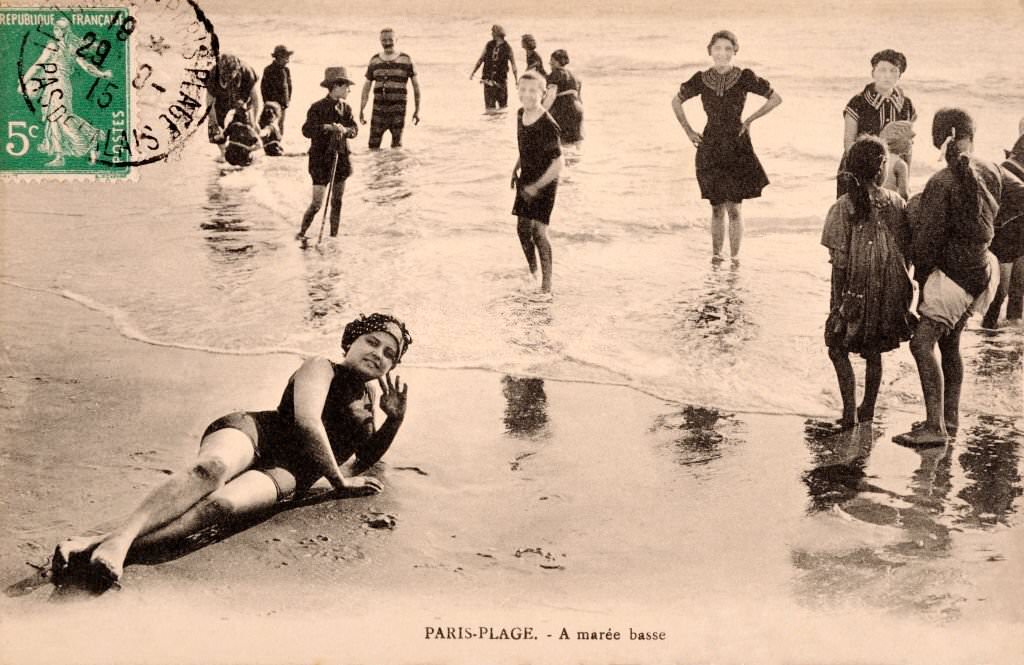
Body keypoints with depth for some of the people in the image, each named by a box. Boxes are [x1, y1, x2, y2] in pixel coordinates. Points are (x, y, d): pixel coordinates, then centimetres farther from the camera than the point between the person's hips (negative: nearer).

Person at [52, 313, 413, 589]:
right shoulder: (320, 368, 11)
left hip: (287, 473, 2)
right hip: (257, 431, -2)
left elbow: (364, 459, 41)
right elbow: (307, 422, -7)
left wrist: (394, 419, 23)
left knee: (222, 504, -34)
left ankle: (101, 544, -52)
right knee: (211, 469, -42)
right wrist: (339, 480, -5)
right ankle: (120, 536, -56)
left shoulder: (366, 398, 32)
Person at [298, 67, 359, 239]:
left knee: (337, 202, 11)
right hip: (321, 159, -6)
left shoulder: (345, 108, 7)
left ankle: (334, 236, 22)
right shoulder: (318, 108, -11)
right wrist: (327, 127, -30)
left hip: (340, 158, 6)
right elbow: (307, 130, -18)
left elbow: (355, 128, 3)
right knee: (317, 203, -7)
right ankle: (301, 233, 11)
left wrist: (345, 130, -19)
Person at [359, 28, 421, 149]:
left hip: (398, 109, -2)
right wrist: (361, 110, 11)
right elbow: (367, 86, 15)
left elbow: (416, 85, 6)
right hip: (378, 108, 2)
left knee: (396, 145, -2)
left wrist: (417, 110, 3)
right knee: (373, 144, -1)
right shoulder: (374, 61, 11)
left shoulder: (406, 60, 3)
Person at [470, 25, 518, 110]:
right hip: (488, 80, 2)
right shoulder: (489, 45, 5)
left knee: (503, 104, 4)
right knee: (489, 105, 0)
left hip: (501, 80, -2)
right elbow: (481, 59, 14)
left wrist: (517, 80, -7)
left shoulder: (507, 48, -4)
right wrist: (473, 72, 8)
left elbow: (513, 64, -2)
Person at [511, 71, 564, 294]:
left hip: (544, 182, -7)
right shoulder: (521, 114, 0)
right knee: (522, 228, 13)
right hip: (526, 179, 8)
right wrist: (516, 169, 11)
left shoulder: (547, 125, -25)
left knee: (538, 231, -9)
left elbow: (558, 164, -24)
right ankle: (532, 272, 35)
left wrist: (536, 187, -21)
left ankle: (546, 283, 2)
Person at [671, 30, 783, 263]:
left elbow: (776, 98, 3)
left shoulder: (745, 77, -5)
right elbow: (676, 101, 17)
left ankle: (735, 257, 9)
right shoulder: (701, 80, 1)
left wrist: (749, 119, -1)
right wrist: (688, 131, 10)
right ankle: (716, 255, 18)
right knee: (717, 208, 8)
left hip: (737, 148, -2)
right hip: (710, 149, 2)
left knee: (734, 208, -1)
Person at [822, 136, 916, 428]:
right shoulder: (897, 203, -3)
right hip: (892, 293, 3)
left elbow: (840, 261, -12)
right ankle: (868, 409, 28)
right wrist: (903, 289, 14)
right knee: (874, 352, 17)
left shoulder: (844, 207, -11)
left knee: (837, 347, 12)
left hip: (858, 291, -3)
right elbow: (907, 251, 2)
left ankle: (850, 411, 1)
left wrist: (836, 301, -4)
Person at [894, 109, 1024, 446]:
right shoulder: (993, 172, 2)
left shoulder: (942, 182, -19)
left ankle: (935, 427, -19)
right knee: (949, 343, 19)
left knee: (922, 342, -13)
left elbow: (927, 236, -16)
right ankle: (950, 417, 28)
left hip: (953, 271, -9)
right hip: (979, 267, 9)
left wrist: (920, 275, -1)